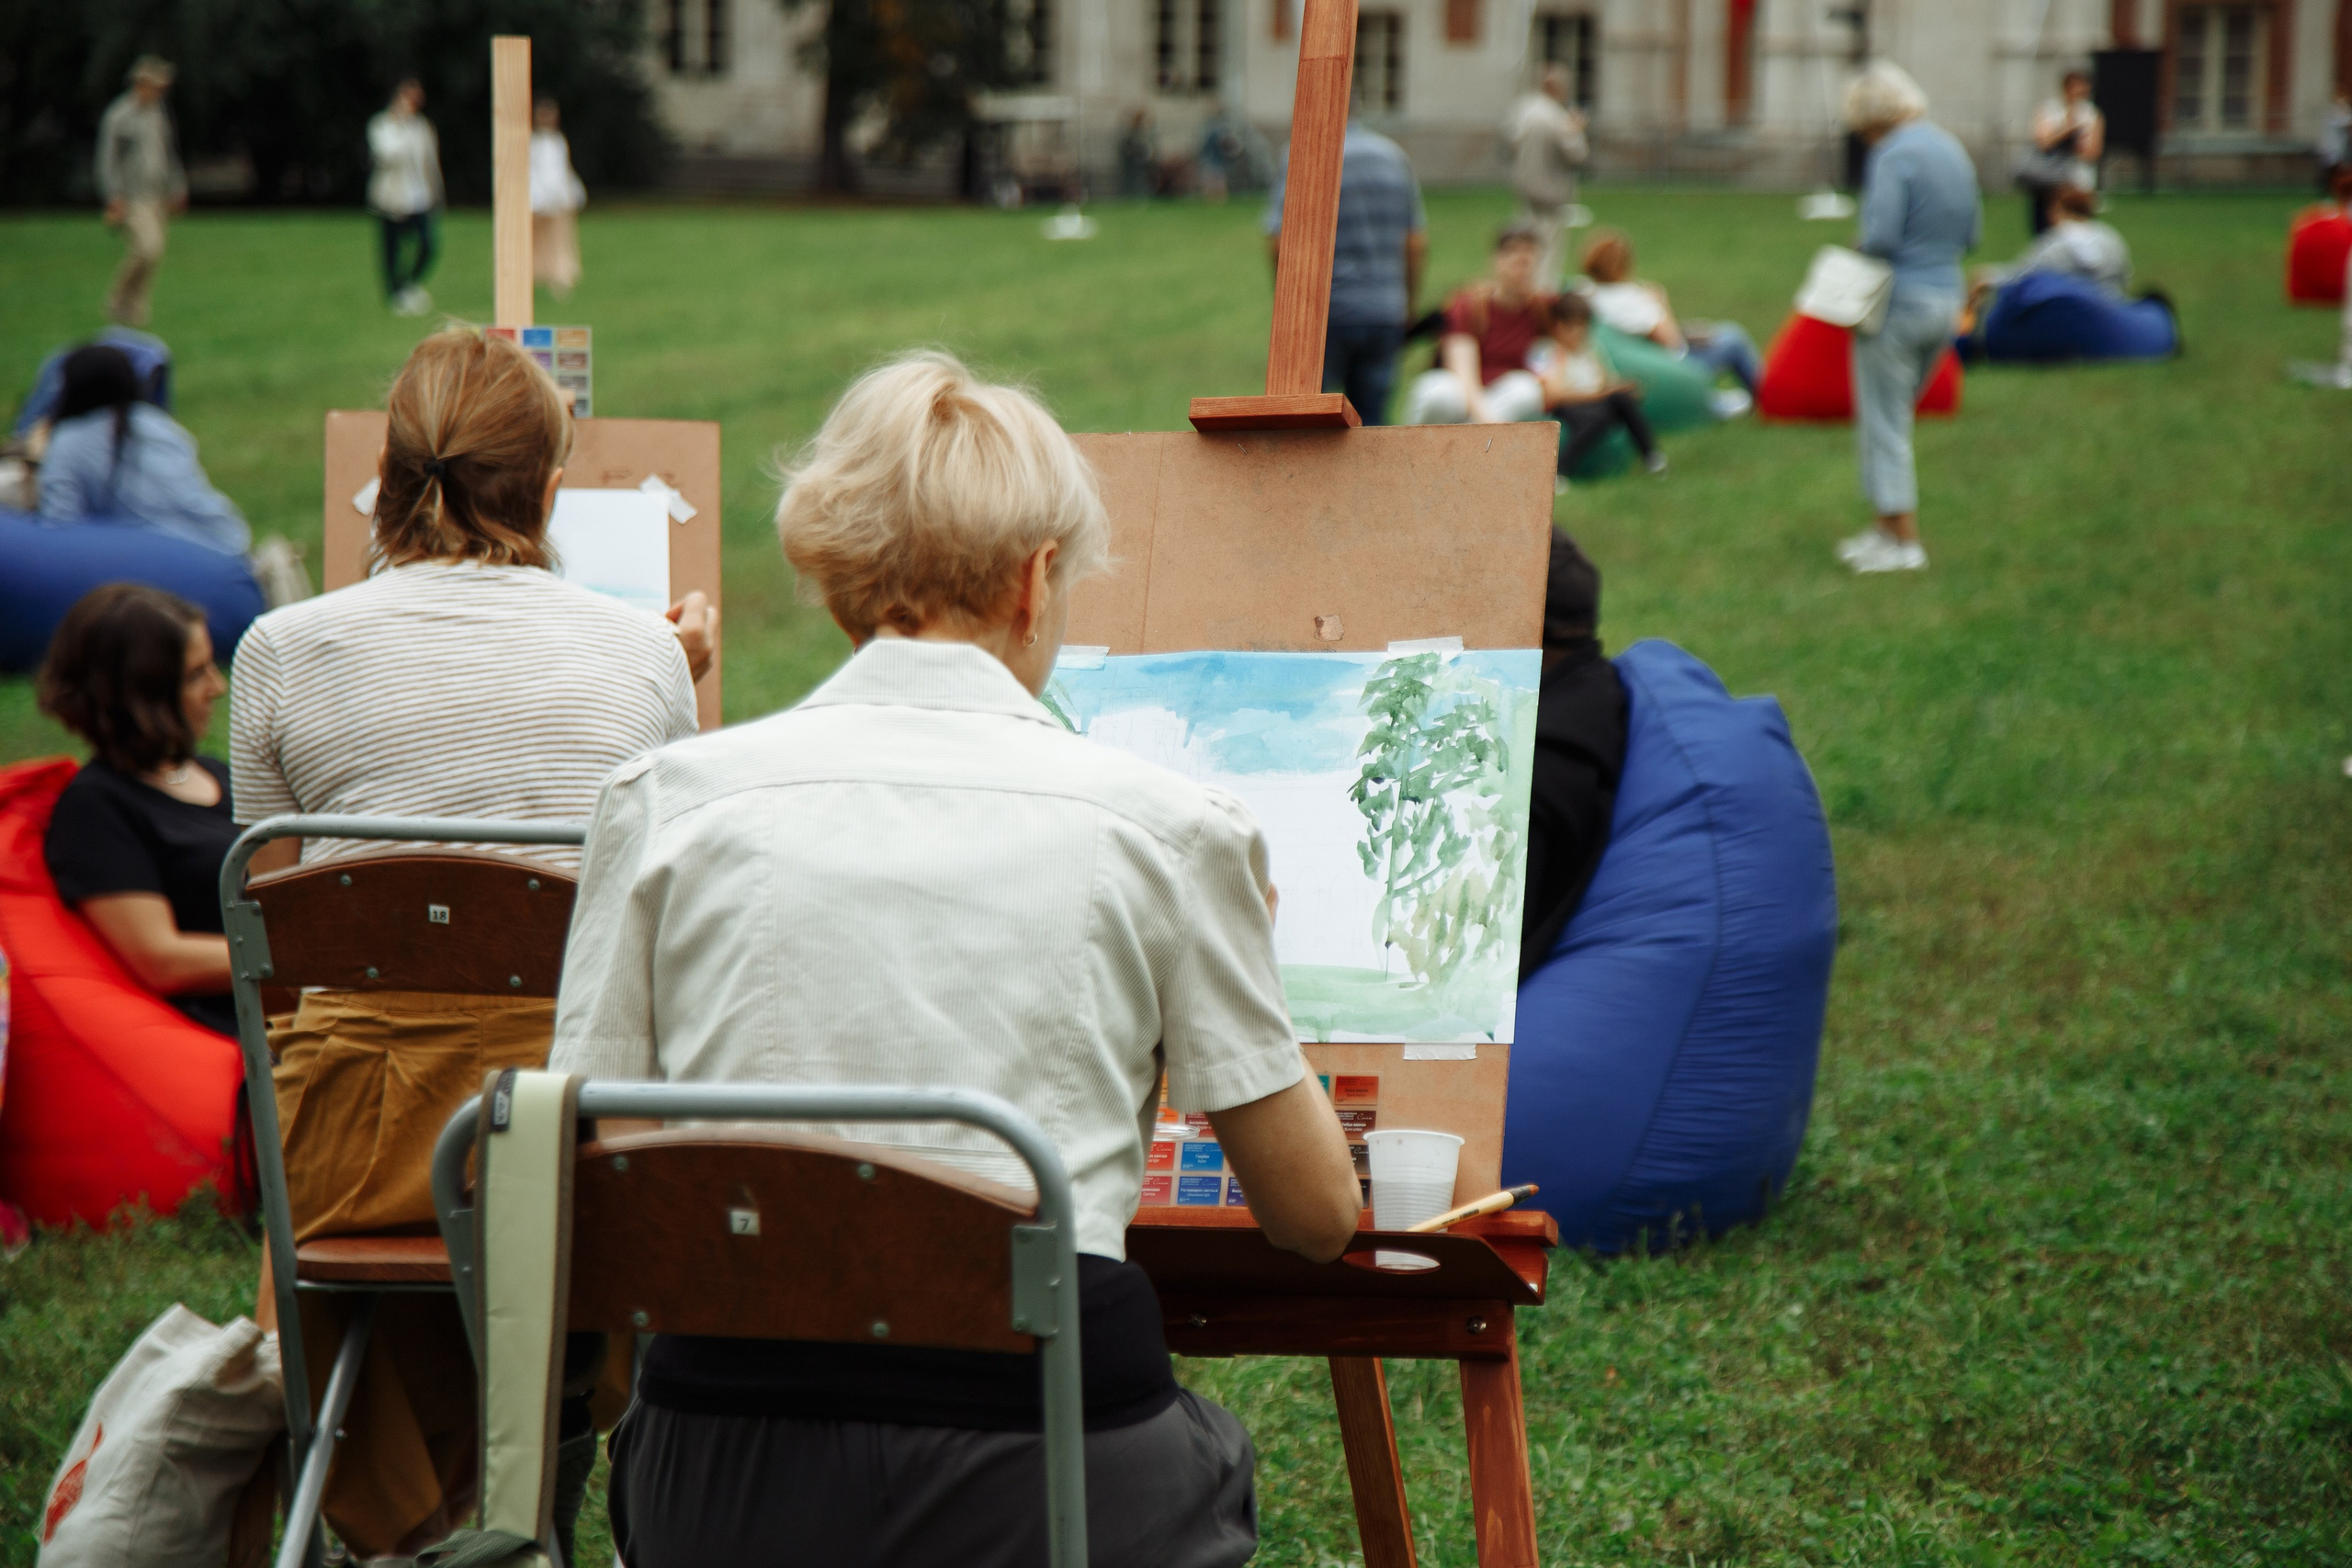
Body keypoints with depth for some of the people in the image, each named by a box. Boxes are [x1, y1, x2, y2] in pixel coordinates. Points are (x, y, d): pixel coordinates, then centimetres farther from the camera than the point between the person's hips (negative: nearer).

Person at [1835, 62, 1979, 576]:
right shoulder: (1952, 150, 11)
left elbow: (1881, 236, -23)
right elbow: (1972, 234, 16)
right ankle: (1886, 525, 21)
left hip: (1899, 300, -8)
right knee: (1891, 417, 19)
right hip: (1947, 298, 8)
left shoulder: (1893, 155, -15)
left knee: (1883, 422, 1)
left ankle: (1903, 542, 3)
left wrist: (1860, 246, -3)